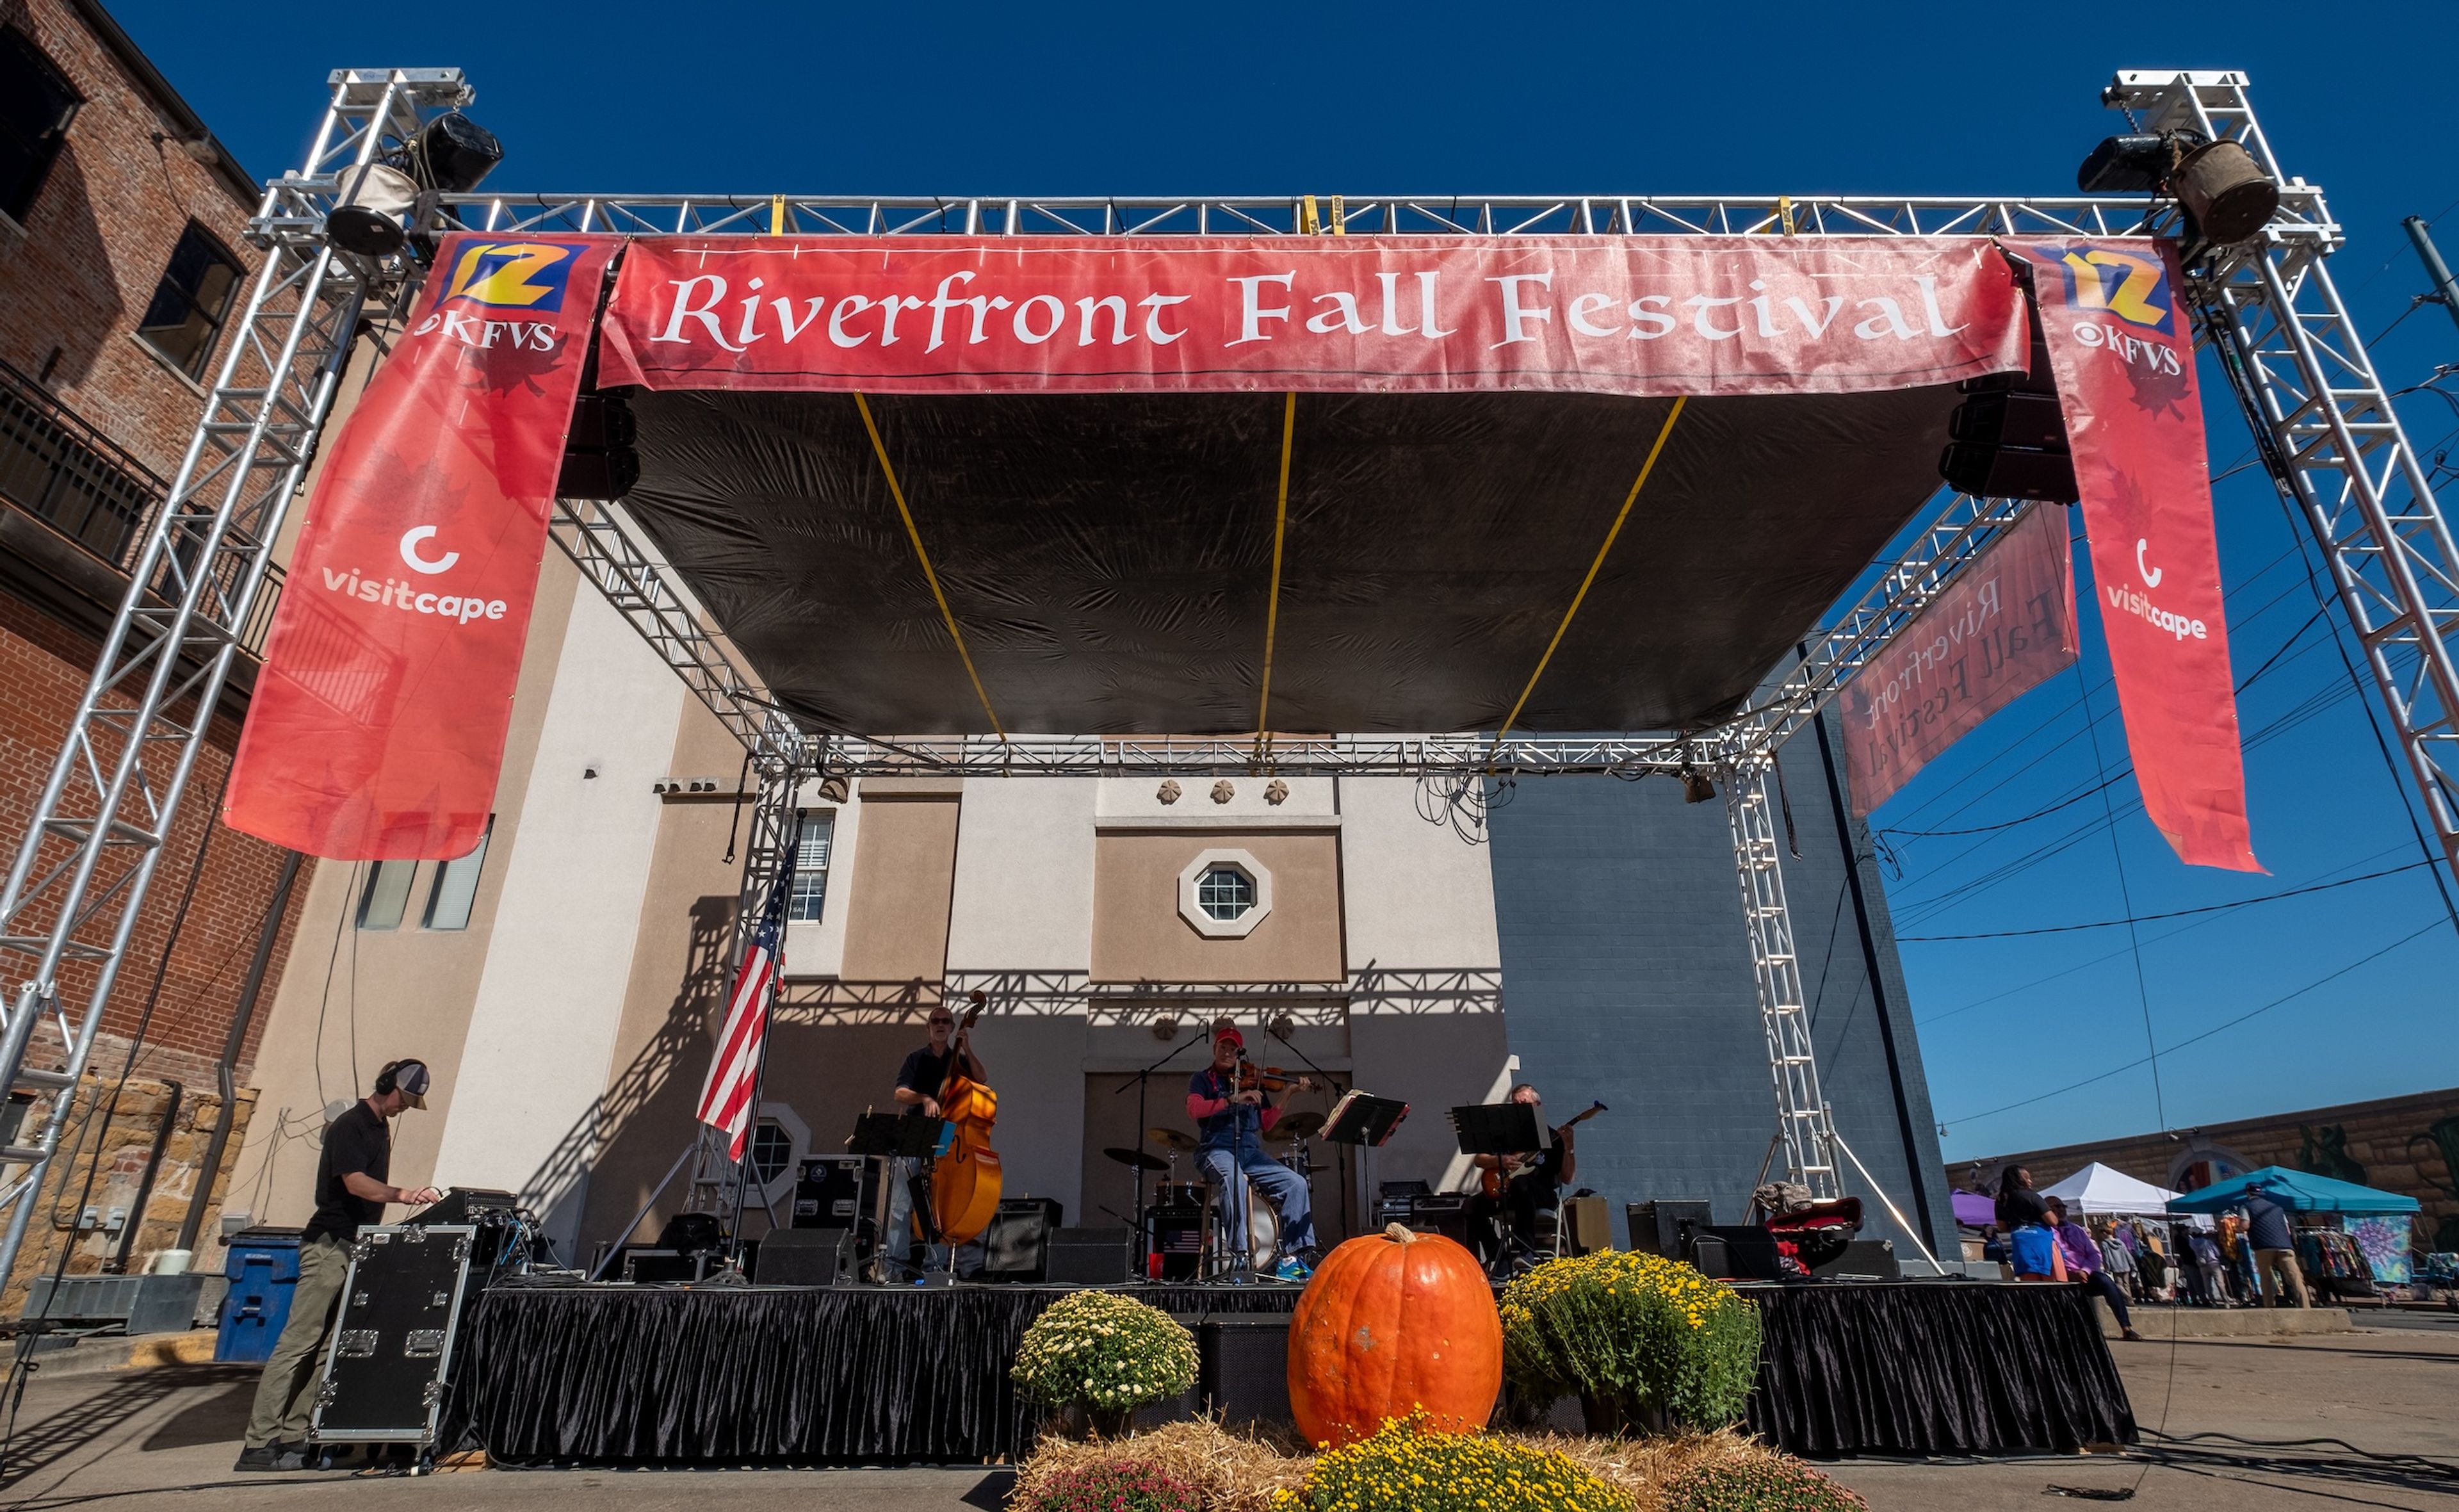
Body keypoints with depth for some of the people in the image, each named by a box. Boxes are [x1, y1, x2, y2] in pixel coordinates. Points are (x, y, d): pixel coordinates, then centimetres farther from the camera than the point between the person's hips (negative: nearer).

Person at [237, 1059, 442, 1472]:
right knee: (298, 1342, -8)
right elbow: (356, 1183, -21)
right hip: (329, 1245, -9)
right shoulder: (349, 1126, -11)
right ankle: (259, 1442, -4)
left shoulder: (381, 1128, 16)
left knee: (328, 1346, 7)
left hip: (357, 1248, 9)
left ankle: (293, 1436, 10)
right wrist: (402, 1195, -29)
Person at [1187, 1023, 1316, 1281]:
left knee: (1296, 1182, -14)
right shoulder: (1202, 1080, 11)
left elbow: (1266, 1122, 13)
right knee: (1234, 1180, -37)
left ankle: (1292, 1258, -14)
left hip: (1250, 1151, 4)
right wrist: (1234, 1099, -21)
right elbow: (1194, 1109, -11)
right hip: (1217, 1150, -4)